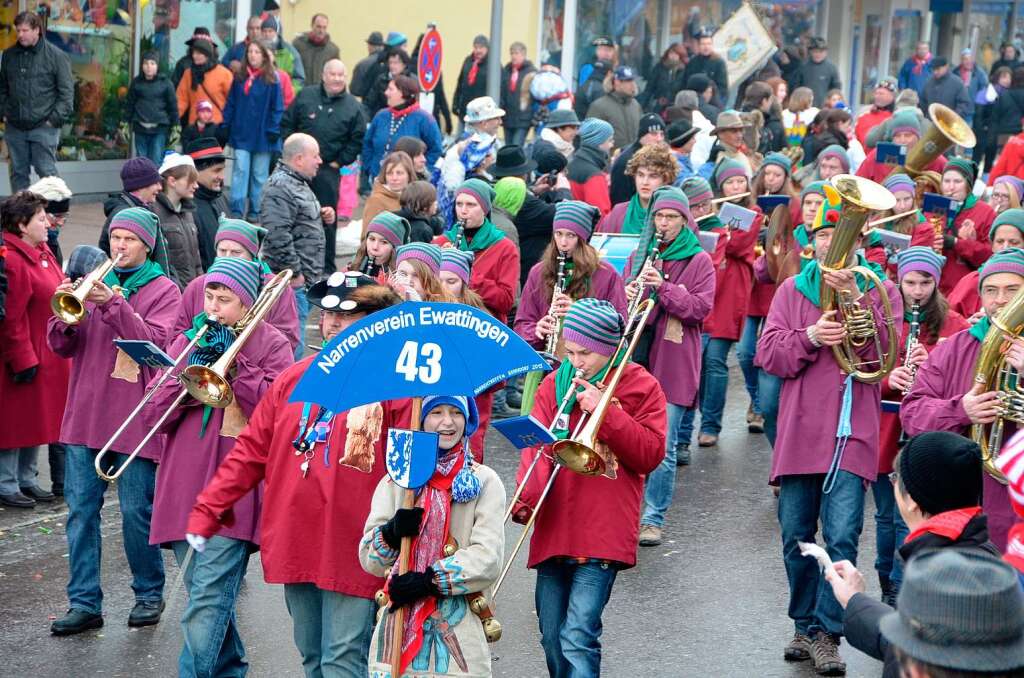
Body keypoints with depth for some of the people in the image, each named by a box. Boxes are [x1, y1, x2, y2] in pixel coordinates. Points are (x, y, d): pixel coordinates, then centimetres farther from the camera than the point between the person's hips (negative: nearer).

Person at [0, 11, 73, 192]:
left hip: (43, 128, -4)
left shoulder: (56, 56, -4)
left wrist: (56, 118, -11)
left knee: (47, 172, -4)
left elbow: (66, 91, -4)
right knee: (18, 173, 9)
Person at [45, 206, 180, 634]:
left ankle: (149, 594, 17)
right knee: (81, 508, 1)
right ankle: (84, 602, 6)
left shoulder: (163, 291, 2)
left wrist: (113, 305, -24)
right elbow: (62, 347, 8)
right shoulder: (95, 283, 13)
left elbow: (157, 342, -15)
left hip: (135, 418, -4)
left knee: (137, 510, 0)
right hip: (85, 416, 4)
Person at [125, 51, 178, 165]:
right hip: (140, 128, 2)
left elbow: (173, 105, 2)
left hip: (159, 129, -2)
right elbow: (129, 104, 11)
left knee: (156, 161, -5)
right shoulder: (136, 82, 5)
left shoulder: (165, 83, 0)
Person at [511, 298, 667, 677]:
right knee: (553, 641, 10)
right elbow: (537, 445, -1)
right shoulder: (556, 384, 10)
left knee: (578, 638, -16)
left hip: (603, 534, -4)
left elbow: (651, 455, -5)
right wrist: (526, 498, -19)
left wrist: (605, 412, -14)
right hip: (554, 530, 5)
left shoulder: (641, 388, 2)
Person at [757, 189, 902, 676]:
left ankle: (827, 633, -4)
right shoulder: (793, 289, 10)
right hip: (799, 432, 3)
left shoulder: (880, 290, 5)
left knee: (841, 537, -11)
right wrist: (810, 336, -16)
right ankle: (806, 626, 24)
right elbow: (768, 354, 1)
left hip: (851, 433, -3)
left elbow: (886, 352, -10)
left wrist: (854, 297, -19)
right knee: (796, 538, 10)